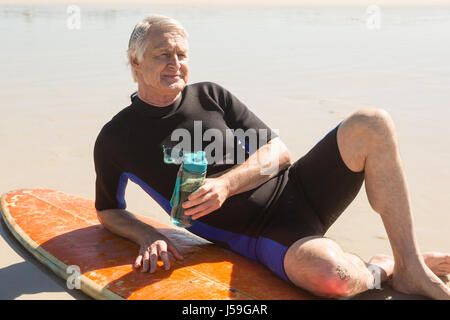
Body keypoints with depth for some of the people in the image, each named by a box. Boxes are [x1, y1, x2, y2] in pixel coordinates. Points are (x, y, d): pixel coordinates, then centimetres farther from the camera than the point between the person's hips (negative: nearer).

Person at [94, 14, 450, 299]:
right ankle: (382, 268, -1)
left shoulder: (210, 95, 7)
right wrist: (147, 237, -9)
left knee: (372, 124, -19)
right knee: (329, 274, -39)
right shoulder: (116, 139, 1)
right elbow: (109, 211, 14)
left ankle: (410, 267, -11)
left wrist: (225, 184, -15)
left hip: (294, 191, 5)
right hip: (263, 236, -4)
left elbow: (279, 152, 4)